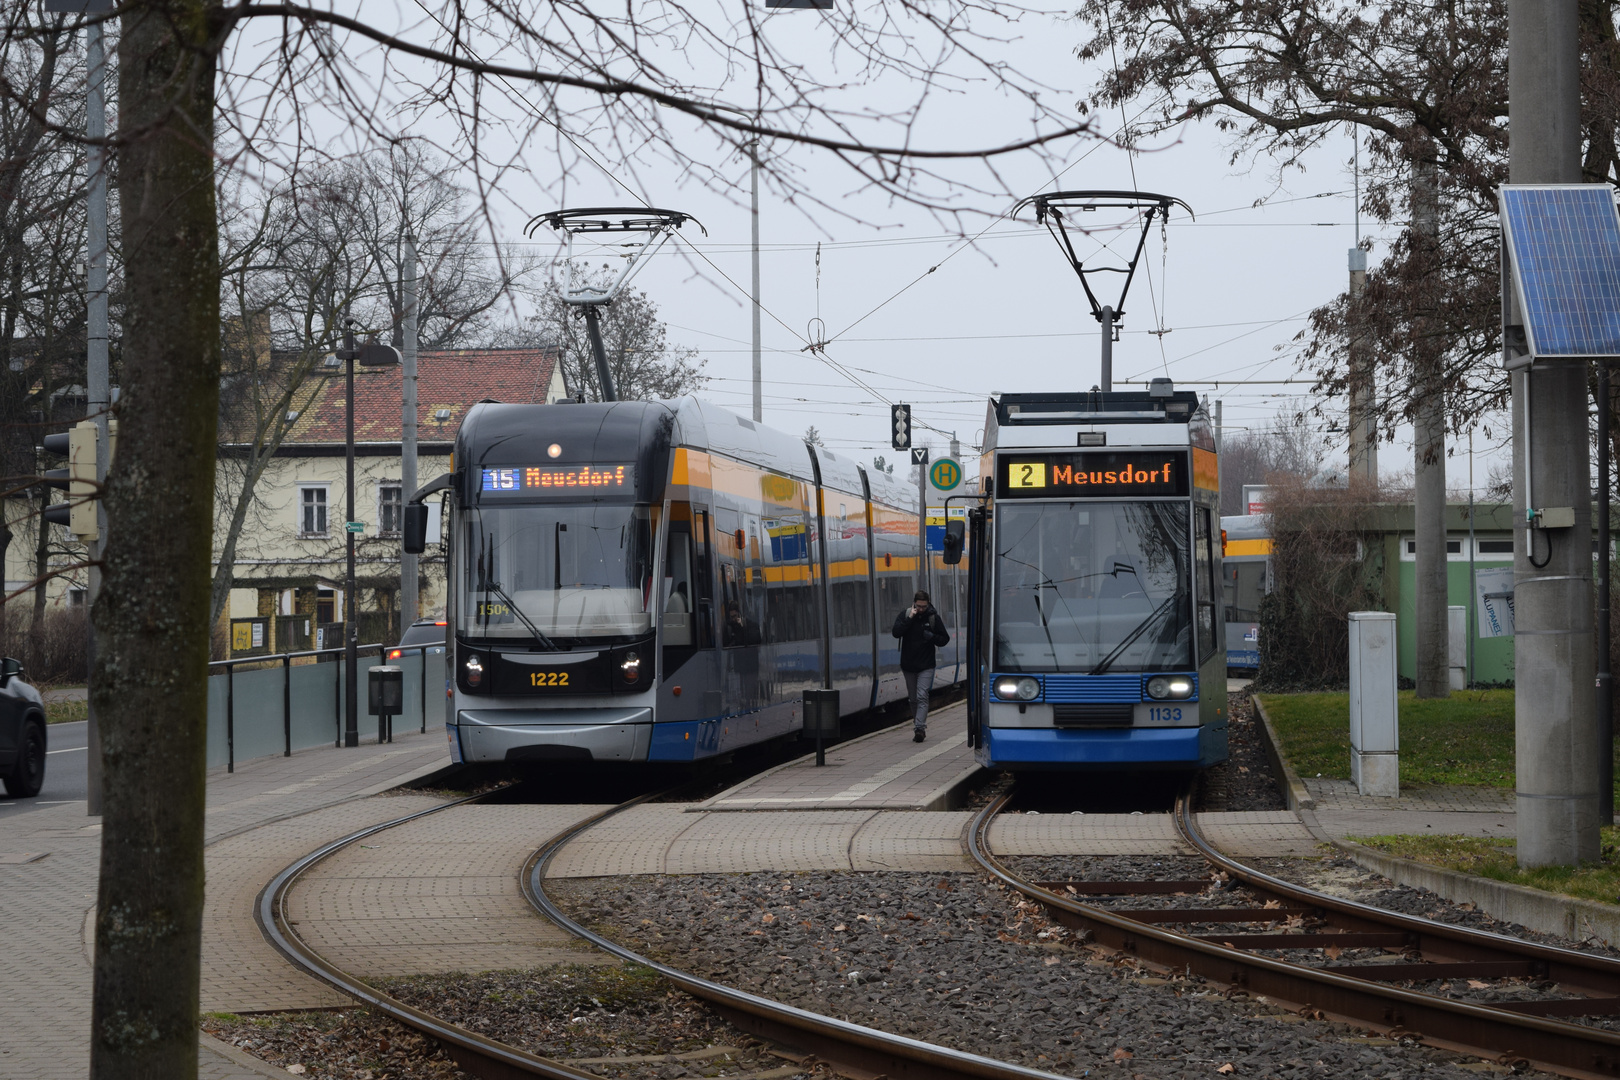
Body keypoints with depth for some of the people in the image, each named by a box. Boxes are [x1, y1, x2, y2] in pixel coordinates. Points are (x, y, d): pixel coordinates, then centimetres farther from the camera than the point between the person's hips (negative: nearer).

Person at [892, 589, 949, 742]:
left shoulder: (933, 617, -1)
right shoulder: (905, 615, 0)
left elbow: (944, 639, 5)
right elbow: (896, 632, -13)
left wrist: (932, 637, -15)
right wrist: (909, 619, -20)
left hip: (926, 666, -2)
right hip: (908, 665, 2)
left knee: (922, 696, -15)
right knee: (913, 698, 11)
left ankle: (919, 728, -20)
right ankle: (920, 726, 24)